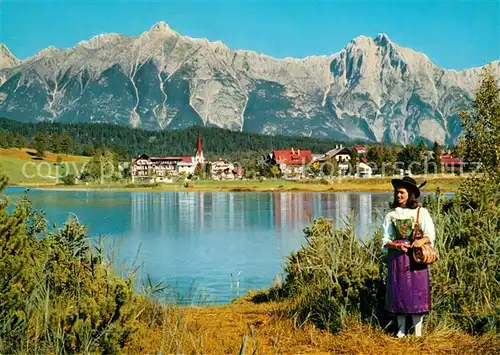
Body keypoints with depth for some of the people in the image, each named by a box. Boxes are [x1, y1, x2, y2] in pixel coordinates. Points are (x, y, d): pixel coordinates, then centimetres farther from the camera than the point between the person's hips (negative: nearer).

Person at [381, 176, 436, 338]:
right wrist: (397, 245, -15)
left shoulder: (421, 212, 4)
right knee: (398, 291, 2)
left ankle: (418, 332, 3)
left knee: (417, 291, -3)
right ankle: (401, 330, 12)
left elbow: (430, 234, -5)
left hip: (415, 258, -2)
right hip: (397, 258, 2)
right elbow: (385, 239, 5)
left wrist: (422, 240, -27)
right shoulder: (391, 215, 10)